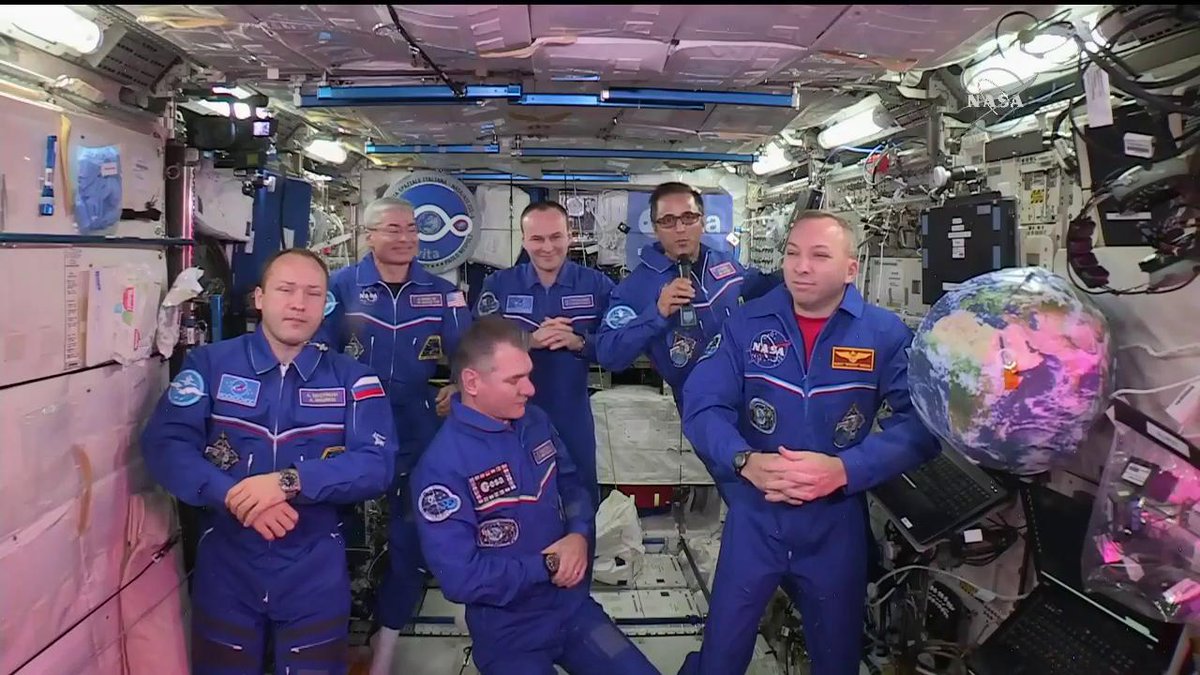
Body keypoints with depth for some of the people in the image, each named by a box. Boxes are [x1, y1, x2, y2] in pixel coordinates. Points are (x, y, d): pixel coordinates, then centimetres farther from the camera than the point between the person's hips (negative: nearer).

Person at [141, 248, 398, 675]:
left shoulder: (351, 378, -2)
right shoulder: (210, 363, -1)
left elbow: (377, 465, -12)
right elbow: (163, 444, -11)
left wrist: (290, 481, -25)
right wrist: (233, 496, -25)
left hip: (315, 574, 0)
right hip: (225, 568, 0)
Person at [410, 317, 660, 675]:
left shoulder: (535, 421, 0)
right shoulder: (442, 466, -23)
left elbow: (571, 485, 11)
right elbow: (460, 578, -26)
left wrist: (579, 535, -9)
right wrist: (546, 566, -18)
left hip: (573, 605, 6)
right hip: (507, 631, -6)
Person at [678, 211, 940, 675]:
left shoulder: (886, 333, -7)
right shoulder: (746, 323, -5)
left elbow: (920, 421, -16)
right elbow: (702, 406, -11)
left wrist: (844, 470, -29)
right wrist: (746, 462, -29)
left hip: (837, 521, 1)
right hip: (754, 516, 0)